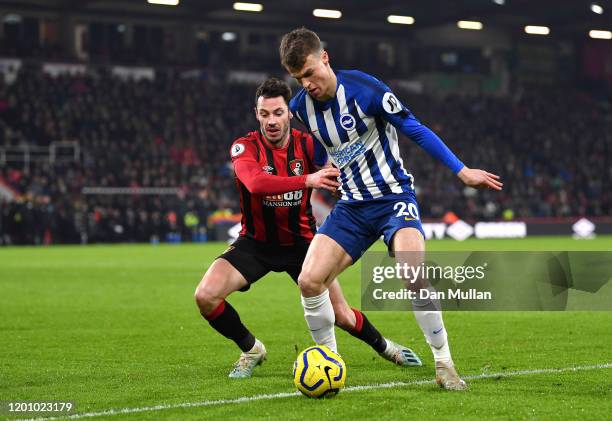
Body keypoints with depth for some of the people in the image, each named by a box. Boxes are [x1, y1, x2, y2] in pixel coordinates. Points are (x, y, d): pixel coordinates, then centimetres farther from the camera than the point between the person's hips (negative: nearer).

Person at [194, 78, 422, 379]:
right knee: (205, 296, -22)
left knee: (342, 316, 2)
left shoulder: (306, 144, -10)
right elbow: (255, 182, -39)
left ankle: (384, 347, 35)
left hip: (300, 241, 1)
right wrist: (307, 180, -51)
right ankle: (251, 349, 4)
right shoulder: (245, 147, -18)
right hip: (256, 242, -1)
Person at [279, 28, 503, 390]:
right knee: (309, 281, -13)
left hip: (394, 197, -5)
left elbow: (416, 130, -11)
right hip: (351, 206, 5)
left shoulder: (363, 89, -17)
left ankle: (444, 364, -12)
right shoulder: (300, 108, -2)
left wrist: (462, 170, -12)